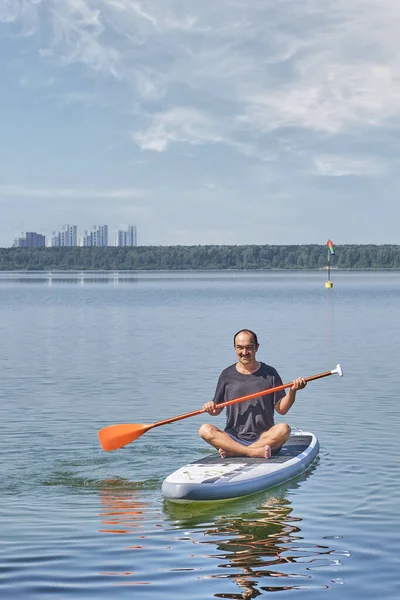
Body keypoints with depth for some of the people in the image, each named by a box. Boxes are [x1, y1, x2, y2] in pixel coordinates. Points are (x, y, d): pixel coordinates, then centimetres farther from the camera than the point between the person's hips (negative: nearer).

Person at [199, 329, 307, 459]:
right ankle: (255, 452, -35)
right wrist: (211, 408, -10)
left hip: (264, 438, -1)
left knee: (283, 429, -31)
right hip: (233, 437, 1)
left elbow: (281, 409, 4)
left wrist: (292, 391, -12)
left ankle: (233, 452, -29)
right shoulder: (227, 375, 8)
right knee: (205, 430, -25)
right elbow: (217, 410, 12)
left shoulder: (269, 373, 5)